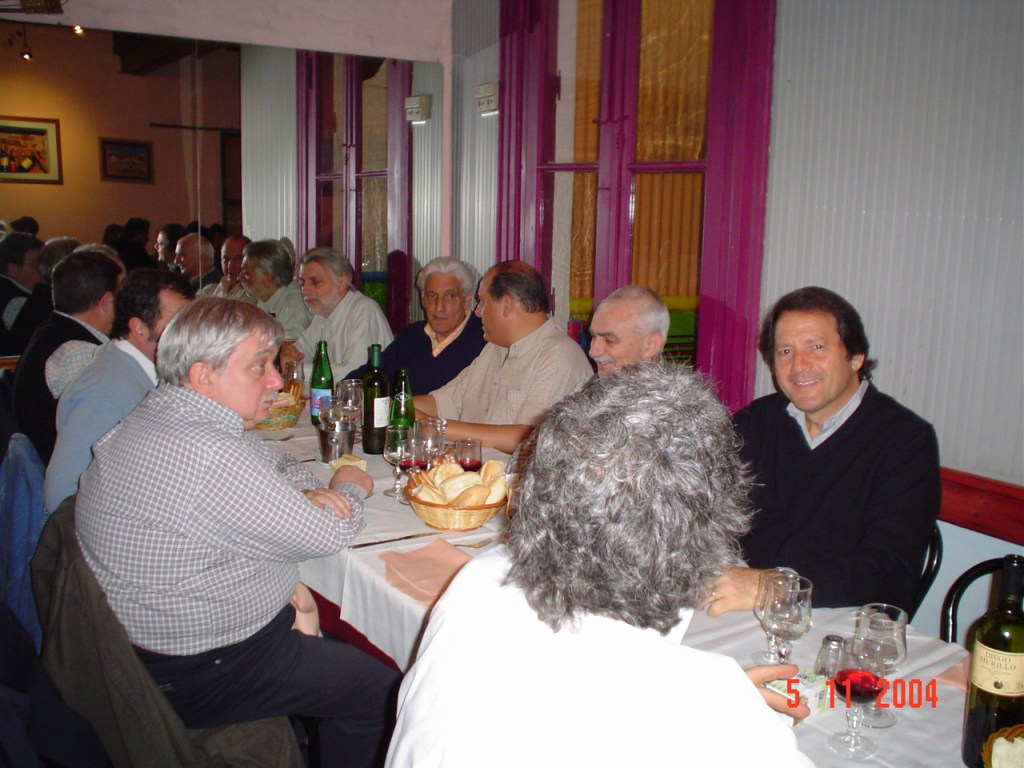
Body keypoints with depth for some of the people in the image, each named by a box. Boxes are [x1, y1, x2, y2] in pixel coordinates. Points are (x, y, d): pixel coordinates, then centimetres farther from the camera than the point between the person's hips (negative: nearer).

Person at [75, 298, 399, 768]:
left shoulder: (160, 415, 2)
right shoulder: (205, 454, -31)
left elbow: (270, 461, 15)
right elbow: (323, 535, -22)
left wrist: (308, 491, -7)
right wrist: (350, 490, -1)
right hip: (198, 674, -10)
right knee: (379, 690, -5)